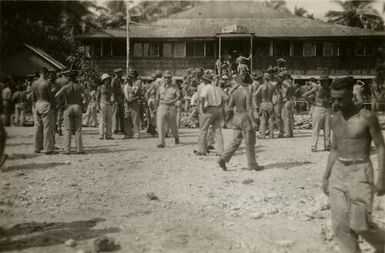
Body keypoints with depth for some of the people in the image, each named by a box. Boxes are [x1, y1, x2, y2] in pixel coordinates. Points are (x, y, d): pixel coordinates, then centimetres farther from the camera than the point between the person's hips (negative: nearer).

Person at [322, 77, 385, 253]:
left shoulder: (367, 117, -9)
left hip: (360, 172, -5)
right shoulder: (335, 120, 7)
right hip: (338, 172, 6)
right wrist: (326, 177, 14)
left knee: (360, 224, -4)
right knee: (340, 225, 3)